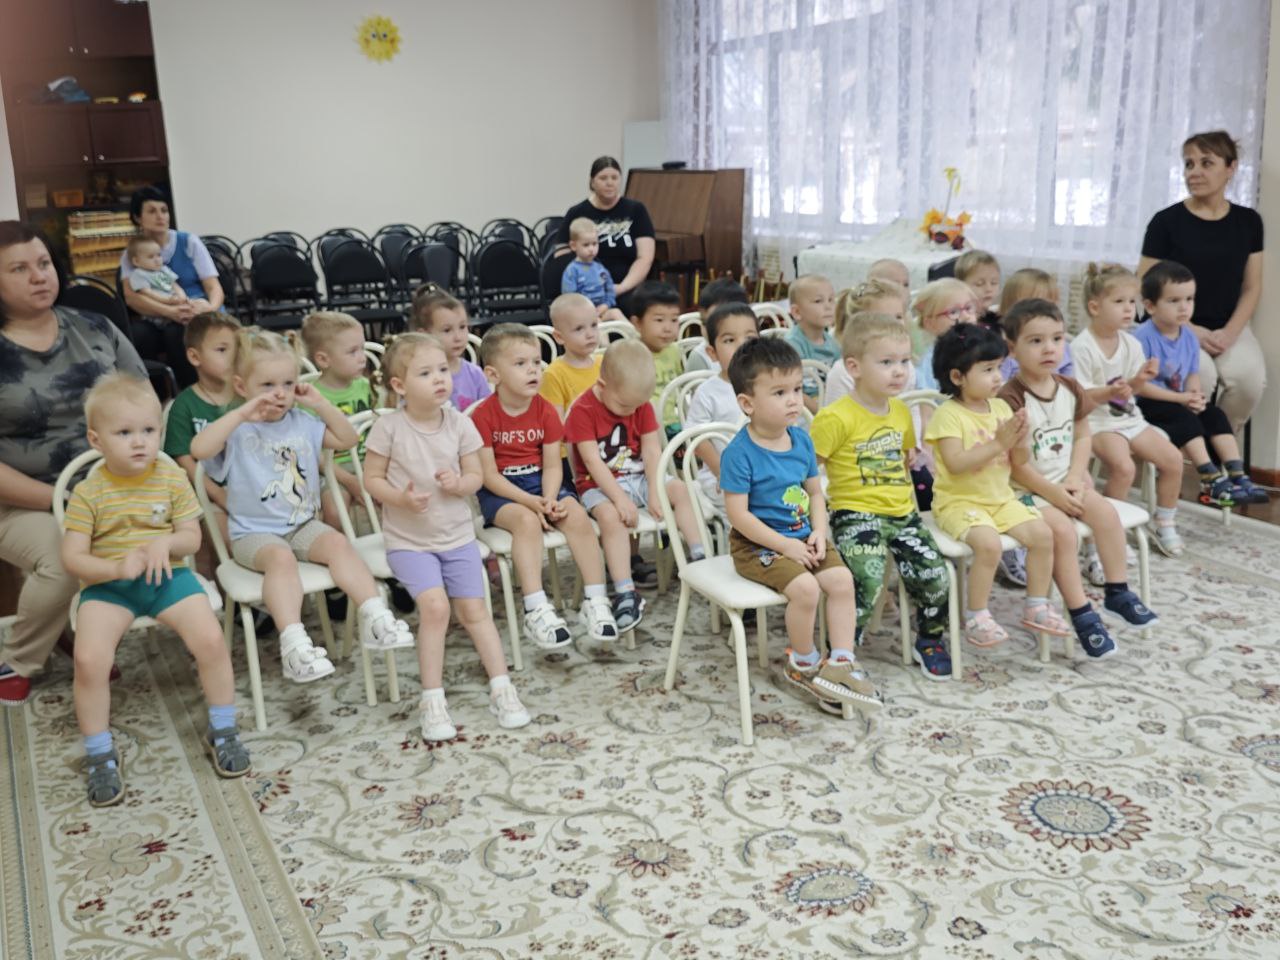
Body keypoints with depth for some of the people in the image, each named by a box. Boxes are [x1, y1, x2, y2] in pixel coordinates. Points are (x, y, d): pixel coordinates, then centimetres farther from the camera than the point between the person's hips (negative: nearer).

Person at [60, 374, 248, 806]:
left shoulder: (172, 478, -1)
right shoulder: (88, 492, -5)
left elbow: (192, 537, 3)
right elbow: (72, 557, -6)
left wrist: (166, 544, -19)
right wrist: (117, 567, -24)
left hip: (167, 575, 1)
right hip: (107, 584, -1)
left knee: (211, 639, -20)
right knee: (89, 659, -24)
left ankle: (222, 730, 4)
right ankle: (100, 754, -1)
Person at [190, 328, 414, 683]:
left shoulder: (301, 423, 10)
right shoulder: (238, 429, -5)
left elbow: (347, 440, 14)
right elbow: (199, 449, -25)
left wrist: (320, 403, 2)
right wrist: (242, 413, -25)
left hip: (303, 524, 5)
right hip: (254, 532, -4)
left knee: (337, 542, -25)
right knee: (281, 558, -35)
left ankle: (376, 619, -30)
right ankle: (294, 646, -45)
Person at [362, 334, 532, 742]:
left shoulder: (459, 423, -4)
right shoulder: (389, 427, -12)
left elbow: (476, 475, 4)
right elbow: (372, 478, -5)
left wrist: (459, 483, -19)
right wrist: (401, 498, -24)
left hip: (458, 535, 3)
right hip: (408, 539, -3)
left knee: (473, 609, 4)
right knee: (434, 605, -19)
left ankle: (501, 688, 16)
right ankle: (432, 700, -5)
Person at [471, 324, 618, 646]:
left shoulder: (545, 410, 2)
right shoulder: (483, 416, -10)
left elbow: (552, 465, -1)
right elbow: (489, 475, -13)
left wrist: (549, 500, -21)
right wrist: (531, 502, -23)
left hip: (543, 484, 4)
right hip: (501, 491, -3)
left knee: (577, 516, -23)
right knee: (526, 521, -34)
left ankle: (596, 601, -14)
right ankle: (537, 609, -33)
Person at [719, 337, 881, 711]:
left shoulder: (801, 440, 4)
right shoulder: (740, 453, -17)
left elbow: (815, 492, 13)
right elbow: (738, 514, -19)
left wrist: (819, 532, -5)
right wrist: (785, 545, -19)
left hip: (800, 539, 7)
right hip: (757, 545, -7)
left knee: (842, 578, -12)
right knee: (805, 587, -25)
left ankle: (842, 661, -2)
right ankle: (803, 662, 1)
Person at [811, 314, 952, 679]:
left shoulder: (901, 411, 10)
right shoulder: (836, 418, -13)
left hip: (903, 512, 7)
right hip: (855, 515, -7)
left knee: (936, 577, -1)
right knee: (867, 581, -26)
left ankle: (929, 640, 26)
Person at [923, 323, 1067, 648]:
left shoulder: (1001, 408, 8)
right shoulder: (948, 415, -12)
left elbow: (1018, 461, 10)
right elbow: (955, 463, -25)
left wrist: (1019, 442, -12)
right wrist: (997, 444, -26)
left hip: (1001, 499, 7)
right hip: (959, 501, -7)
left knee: (1042, 533, -9)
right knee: (989, 543, -29)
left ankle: (1036, 607, 9)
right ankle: (975, 617, -11)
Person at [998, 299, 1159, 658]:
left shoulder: (1070, 389, 4)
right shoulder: (1011, 399, -19)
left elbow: (1082, 437, 9)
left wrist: (1074, 478, -7)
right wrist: (1052, 493, -18)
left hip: (1066, 482, 7)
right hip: (1026, 488, -6)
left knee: (1106, 512, -13)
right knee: (1062, 529, -25)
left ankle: (1117, 591, 4)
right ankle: (1081, 614, -15)